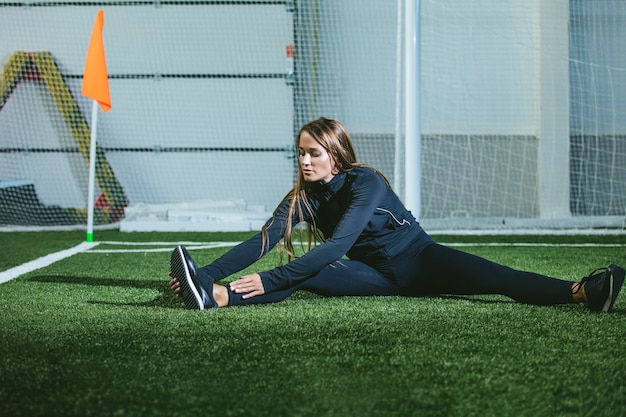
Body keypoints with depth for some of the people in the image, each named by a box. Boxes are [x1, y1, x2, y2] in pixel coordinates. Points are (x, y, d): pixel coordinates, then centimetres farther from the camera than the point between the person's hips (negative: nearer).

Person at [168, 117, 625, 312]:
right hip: (378, 275, 4)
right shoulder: (303, 196, -5)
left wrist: (270, 280, -41)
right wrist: (212, 272, -29)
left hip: (418, 260, -3)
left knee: (496, 278, -28)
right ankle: (213, 294, -48)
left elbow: (338, 245, -34)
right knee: (304, 275, -24)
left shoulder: (366, 182, -23)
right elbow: (262, 241, -13)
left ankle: (583, 291, -48)